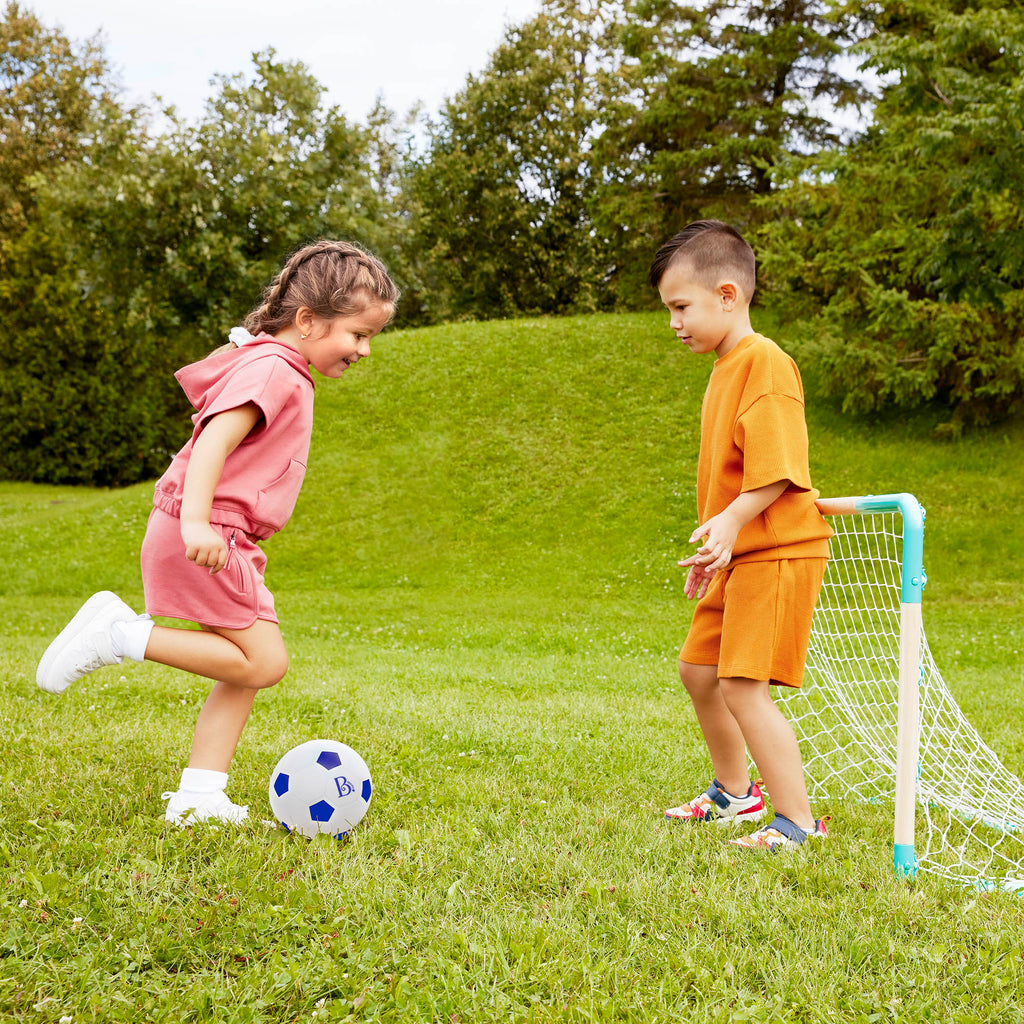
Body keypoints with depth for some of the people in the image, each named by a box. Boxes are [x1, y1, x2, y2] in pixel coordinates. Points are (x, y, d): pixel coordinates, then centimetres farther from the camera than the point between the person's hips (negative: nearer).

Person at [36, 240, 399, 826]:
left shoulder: (280, 371, 19)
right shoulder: (272, 370, -13)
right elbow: (215, 439, -25)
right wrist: (196, 520, -35)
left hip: (223, 540, 11)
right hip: (205, 539, -11)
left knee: (246, 674, 9)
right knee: (263, 663, -11)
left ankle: (199, 799, 10)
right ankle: (121, 634, -7)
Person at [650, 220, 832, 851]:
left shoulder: (765, 361, -15)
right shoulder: (726, 368, 16)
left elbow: (778, 467, -23)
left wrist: (731, 521, -31)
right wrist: (713, 548, 22)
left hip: (778, 552, -11)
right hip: (739, 557, 11)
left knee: (741, 685, -14)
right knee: (698, 670, 18)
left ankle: (797, 821, -3)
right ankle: (734, 793, 36)